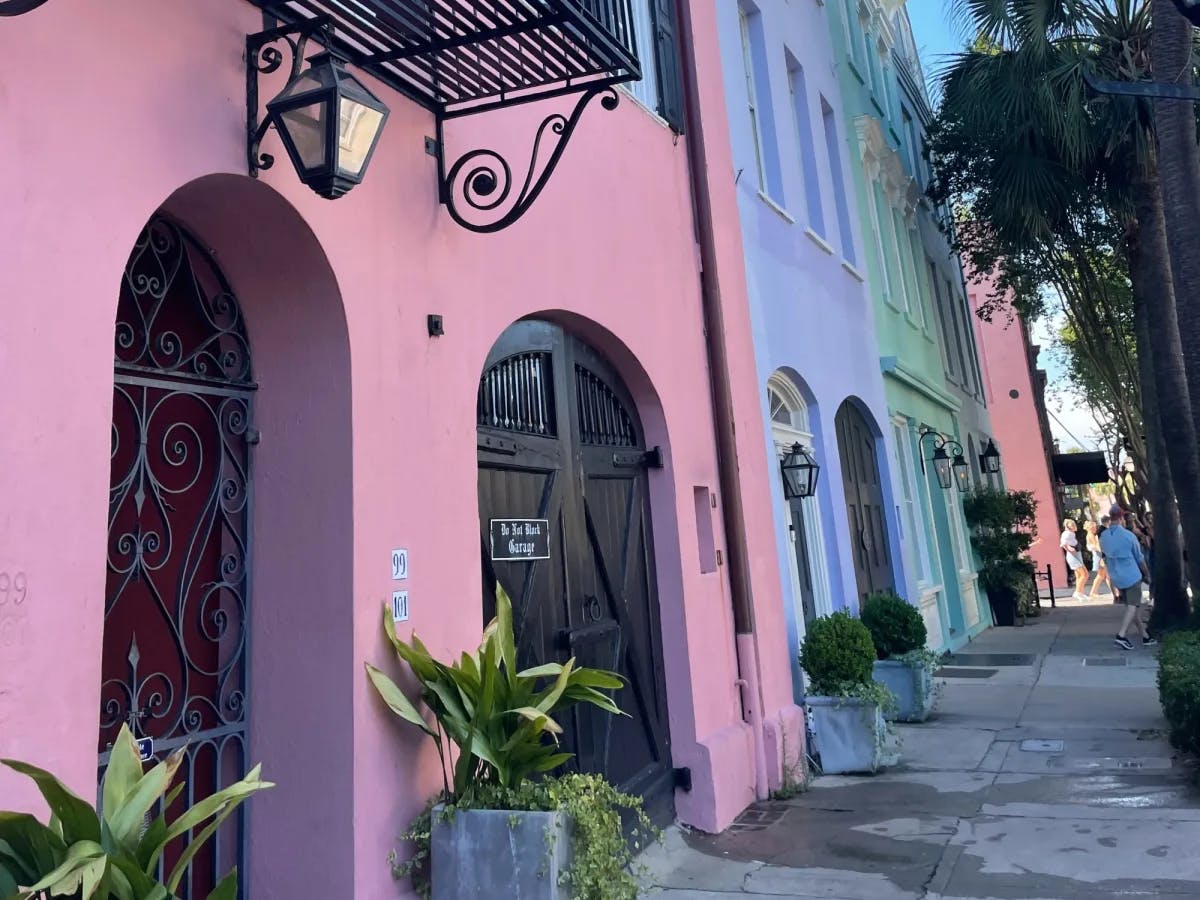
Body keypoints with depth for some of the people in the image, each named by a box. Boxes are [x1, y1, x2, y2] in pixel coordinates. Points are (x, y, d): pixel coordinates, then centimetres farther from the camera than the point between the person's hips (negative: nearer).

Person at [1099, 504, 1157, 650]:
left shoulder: (1103, 537, 3)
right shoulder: (1128, 535, -11)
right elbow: (1139, 558, -1)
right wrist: (1147, 574, 11)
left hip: (1116, 577, 6)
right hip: (1132, 575, -5)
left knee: (1132, 606, 13)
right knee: (1133, 606, -4)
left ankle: (1145, 636, 19)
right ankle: (1121, 635, -18)